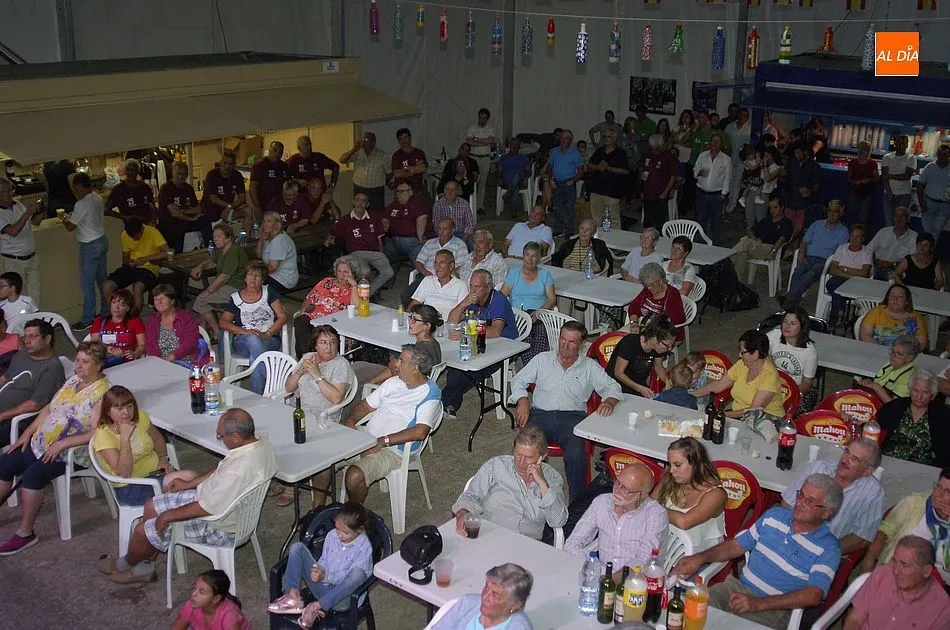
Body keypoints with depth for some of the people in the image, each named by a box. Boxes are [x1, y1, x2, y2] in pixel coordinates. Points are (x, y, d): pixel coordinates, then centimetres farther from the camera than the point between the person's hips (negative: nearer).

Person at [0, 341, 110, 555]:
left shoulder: (102, 393, -16)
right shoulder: (72, 380, 10)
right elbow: (49, 408, 17)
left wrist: (62, 443, -25)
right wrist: (27, 433, 7)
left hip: (70, 452, -9)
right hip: (42, 443, 9)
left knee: (32, 475, -27)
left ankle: (25, 533, -14)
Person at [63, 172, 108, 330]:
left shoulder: (81, 204, -20)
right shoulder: (98, 199, 5)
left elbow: (70, 227, -16)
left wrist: (65, 219, 4)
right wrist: (73, 215, 15)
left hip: (90, 246, -9)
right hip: (102, 241, 9)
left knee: (87, 284, -2)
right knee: (102, 278, 16)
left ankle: (88, 319, 3)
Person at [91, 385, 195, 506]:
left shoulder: (140, 417, 0)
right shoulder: (103, 434, -17)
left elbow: (158, 439, 21)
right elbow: (124, 473, -25)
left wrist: (163, 458, 2)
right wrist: (125, 438, -31)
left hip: (157, 471, 6)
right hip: (130, 487, -6)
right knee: (188, 477, -27)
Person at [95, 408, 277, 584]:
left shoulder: (239, 469, -38)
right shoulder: (260, 443, -9)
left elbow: (206, 508, -29)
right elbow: (221, 470, 9)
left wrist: (168, 516, -15)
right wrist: (189, 484, 12)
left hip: (219, 528, -9)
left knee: (143, 530, 3)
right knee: (151, 506, 14)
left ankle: (124, 564, 36)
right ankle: (143, 569, 29)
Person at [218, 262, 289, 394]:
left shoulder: (268, 292, 9)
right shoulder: (236, 298, 11)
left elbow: (283, 316, 3)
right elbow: (222, 322, 5)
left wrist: (267, 334, -13)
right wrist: (244, 331, -12)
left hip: (270, 340, -1)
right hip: (242, 341, 1)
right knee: (253, 339, -37)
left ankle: (256, 395, -30)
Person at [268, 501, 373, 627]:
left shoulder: (364, 547, -13)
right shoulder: (332, 535, 1)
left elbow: (348, 579, -16)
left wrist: (325, 576, -29)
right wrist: (320, 570, -10)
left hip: (341, 594, -5)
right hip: (321, 586, 5)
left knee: (358, 573, -39)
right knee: (297, 547, -7)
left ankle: (317, 607, -32)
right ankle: (293, 596, -20)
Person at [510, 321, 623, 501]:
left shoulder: (590, 367, 18)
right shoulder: (542, 359, 20)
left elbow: (612, 387, 15)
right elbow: (518, 380, 20)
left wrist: (609, 402, -9)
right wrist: (522, 401, 0)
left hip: (573, 417, -1)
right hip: (541, 414, 1)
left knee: (576, 456, -32)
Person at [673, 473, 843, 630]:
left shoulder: (828, 548, -5)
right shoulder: (774, 515, 11)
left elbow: (813, 596, -17)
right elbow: (736, 545, 16)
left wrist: (759, 604, -24)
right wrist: (701, 558, -3)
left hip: (774, 609, -4)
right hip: (738, 586, 4)